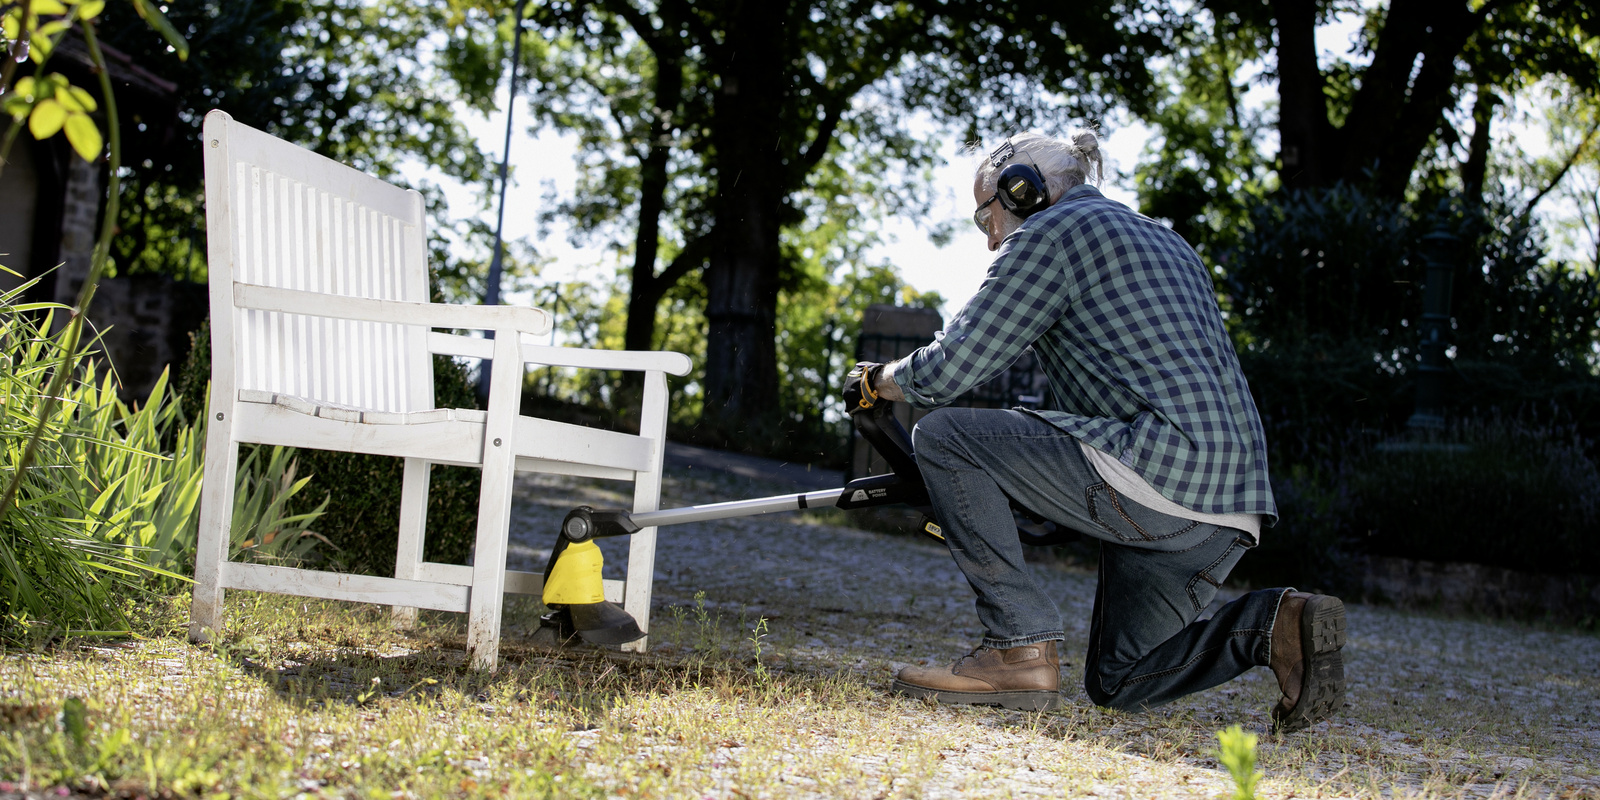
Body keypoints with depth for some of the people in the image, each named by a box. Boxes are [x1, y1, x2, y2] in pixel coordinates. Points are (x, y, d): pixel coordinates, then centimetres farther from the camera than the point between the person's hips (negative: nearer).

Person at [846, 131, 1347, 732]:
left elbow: (947, 371, -4)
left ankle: (1020, 648, -5)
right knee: (1116, 682, 22)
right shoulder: (1165, 241, 29)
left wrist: (878, 379, 17)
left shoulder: (1049, 231, 2)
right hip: (1233, 510, 9)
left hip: (1159, 473, -9)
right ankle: (1272, 625, 0)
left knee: (941, 436, 0)